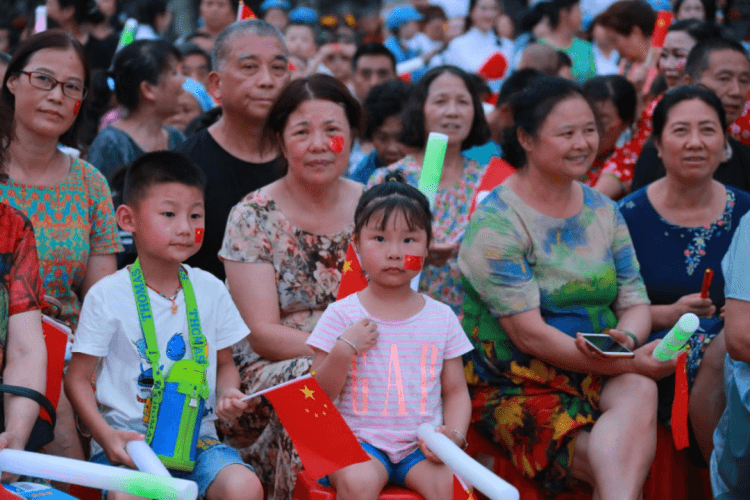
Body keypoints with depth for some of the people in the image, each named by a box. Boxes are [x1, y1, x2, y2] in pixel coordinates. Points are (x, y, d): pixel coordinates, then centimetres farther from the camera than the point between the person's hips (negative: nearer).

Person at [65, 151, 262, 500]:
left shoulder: (211, 291, 8)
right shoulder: (108, 296, -4)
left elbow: (224, 365, 20)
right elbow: (78, 378, 0)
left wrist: (228, 394, -3)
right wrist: (105, 434, -15)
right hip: (126, 439, -4)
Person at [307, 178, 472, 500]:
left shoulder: (442, 317, 8)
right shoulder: (342, 315, 1)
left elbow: (456, 391, 13)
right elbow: (319, 394, 2)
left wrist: (454, 434, -7)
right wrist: (344, 350, -14)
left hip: (421, 446, 2)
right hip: (361, 439, -1)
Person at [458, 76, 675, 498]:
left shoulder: (604, 212, 11)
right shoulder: (495, 223, -10)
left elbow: (636, 305, 10)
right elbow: (528, 334, -16)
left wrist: (626, 339, -17)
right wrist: (631, 363, -22)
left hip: (600, 376, 5)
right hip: (517, 385, -5)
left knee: (640, 392, -32)